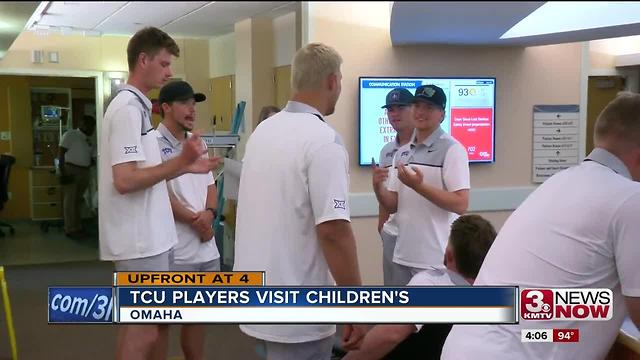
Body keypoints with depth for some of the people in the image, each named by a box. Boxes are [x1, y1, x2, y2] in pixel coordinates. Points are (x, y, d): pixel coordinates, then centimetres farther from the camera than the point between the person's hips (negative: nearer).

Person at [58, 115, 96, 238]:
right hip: (71, 170, -7)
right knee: (71, 200, -5)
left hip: (84, 171, 7)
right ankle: (70, 229, -2)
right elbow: (61, 152, -11)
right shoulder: (70, 135, -5)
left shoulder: (87, 139, 17)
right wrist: (62, 170, -17)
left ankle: (78, 227, 16)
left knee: (79, 200, 11)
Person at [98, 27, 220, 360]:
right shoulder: (128, 108, -16)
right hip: (140, 240, -10)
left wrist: (185, 167, 15)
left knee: (142, 325, 17)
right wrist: (180, 162, -22)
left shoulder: (134, 105, 15)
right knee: (142, 331, -2)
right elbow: (125, 180, -24)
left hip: (146, 236, 10)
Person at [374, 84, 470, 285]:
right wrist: (378, 186, -9)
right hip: (403, 256, 6)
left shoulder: (452, 149, -9)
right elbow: (392, 206, 10)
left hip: (436, 259, -6)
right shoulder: (401, 152, 11)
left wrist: (419, 186, -23)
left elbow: (461, 205, -16)